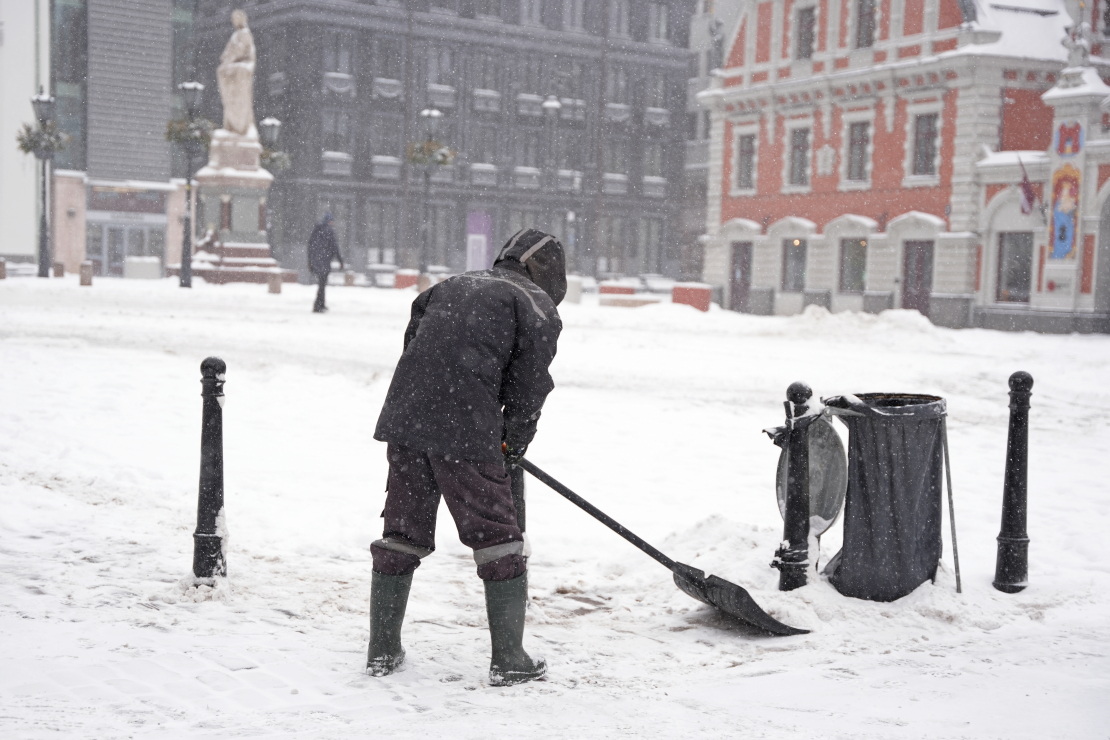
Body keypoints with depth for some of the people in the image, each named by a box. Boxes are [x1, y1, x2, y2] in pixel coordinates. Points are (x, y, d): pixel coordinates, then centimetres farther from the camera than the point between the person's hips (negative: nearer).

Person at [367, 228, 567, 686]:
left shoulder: (453, 286, 25)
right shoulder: (537, 304, 7)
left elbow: (414, 338, 23)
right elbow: (529, 383, 1)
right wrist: (514, 443, 15)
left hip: (406, 417, 6)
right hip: (467, 428, -6)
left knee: (403, 531, 16)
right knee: (496, 537, 5)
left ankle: (382, 649, 22)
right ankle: (508, 660, 8)